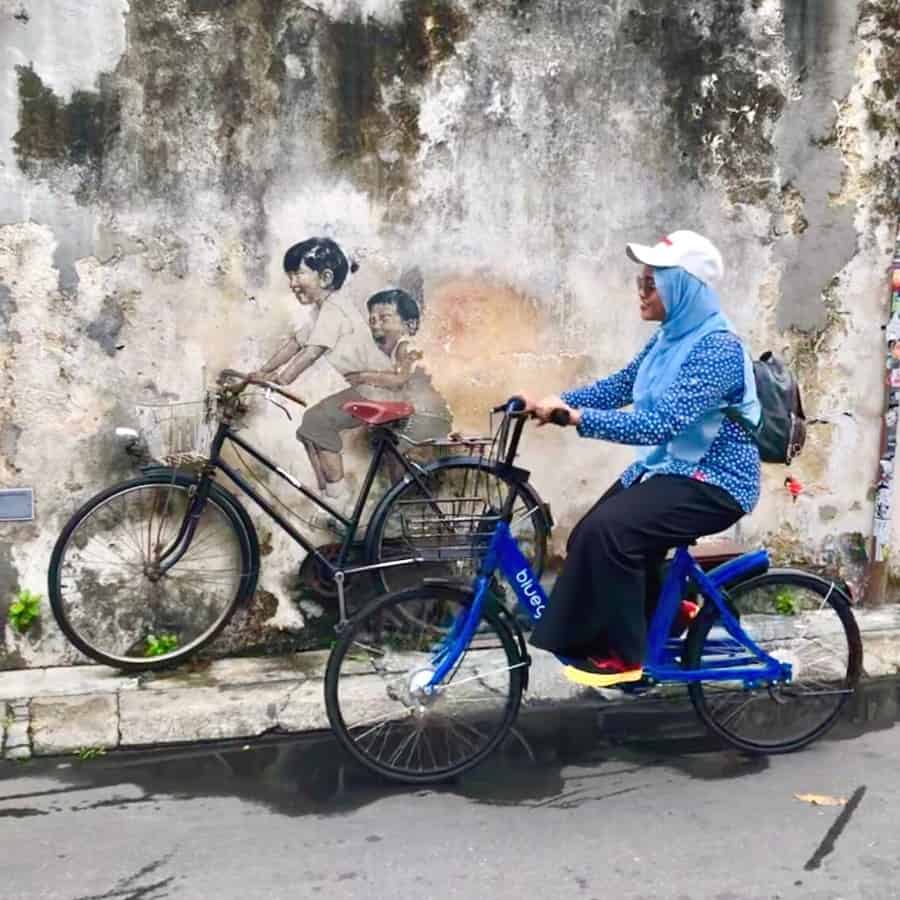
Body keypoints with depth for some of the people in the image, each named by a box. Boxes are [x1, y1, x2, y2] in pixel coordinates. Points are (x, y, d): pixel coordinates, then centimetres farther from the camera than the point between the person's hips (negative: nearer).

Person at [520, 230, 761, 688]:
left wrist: (574, 417, -35)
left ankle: (622, 655, -7)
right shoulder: (672, 335, 5)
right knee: (591, 537, -2)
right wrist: (553, 401, -8)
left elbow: (656, 423, -32)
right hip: (670, 466, 9)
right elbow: (617, 387, 6)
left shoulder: (718, 348, -24)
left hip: (714, 483, -9)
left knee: (608, 530, -25)